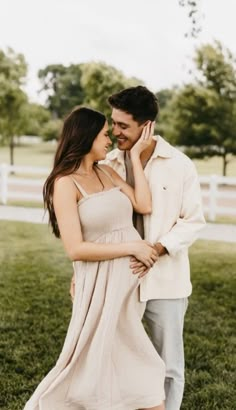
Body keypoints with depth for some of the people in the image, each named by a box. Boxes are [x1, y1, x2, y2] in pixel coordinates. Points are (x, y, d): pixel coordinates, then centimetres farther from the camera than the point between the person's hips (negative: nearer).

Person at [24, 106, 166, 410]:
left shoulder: (107, 172, 9)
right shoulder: (66, 183, -11)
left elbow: (144, 205, -6)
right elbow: (75, 249, -18)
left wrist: (135, 155, -1)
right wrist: (132, 247, -15)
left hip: (132, 279, 7)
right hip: (102, 285, -6)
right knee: (91, 363, 7)